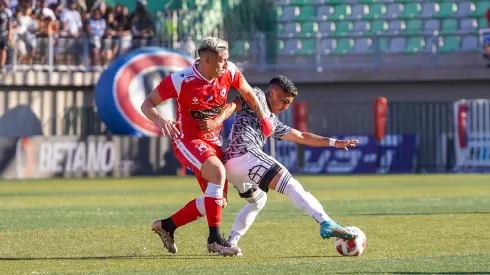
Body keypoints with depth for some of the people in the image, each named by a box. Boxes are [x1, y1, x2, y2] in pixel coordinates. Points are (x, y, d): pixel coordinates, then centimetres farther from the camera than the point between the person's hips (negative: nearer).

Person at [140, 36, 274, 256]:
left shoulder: (229, 72, -10)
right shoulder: (180, 81, -23)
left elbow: (247, 92, 12)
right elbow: (147, 104, -17)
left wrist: (263, 117, 10)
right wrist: (160, 121, -37)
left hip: (212, 141, 7)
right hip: (187, 139, -7)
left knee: (218, 202, 8)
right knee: (218, 172, -33)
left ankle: (166, 226, 24)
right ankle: (215, 239, -26)